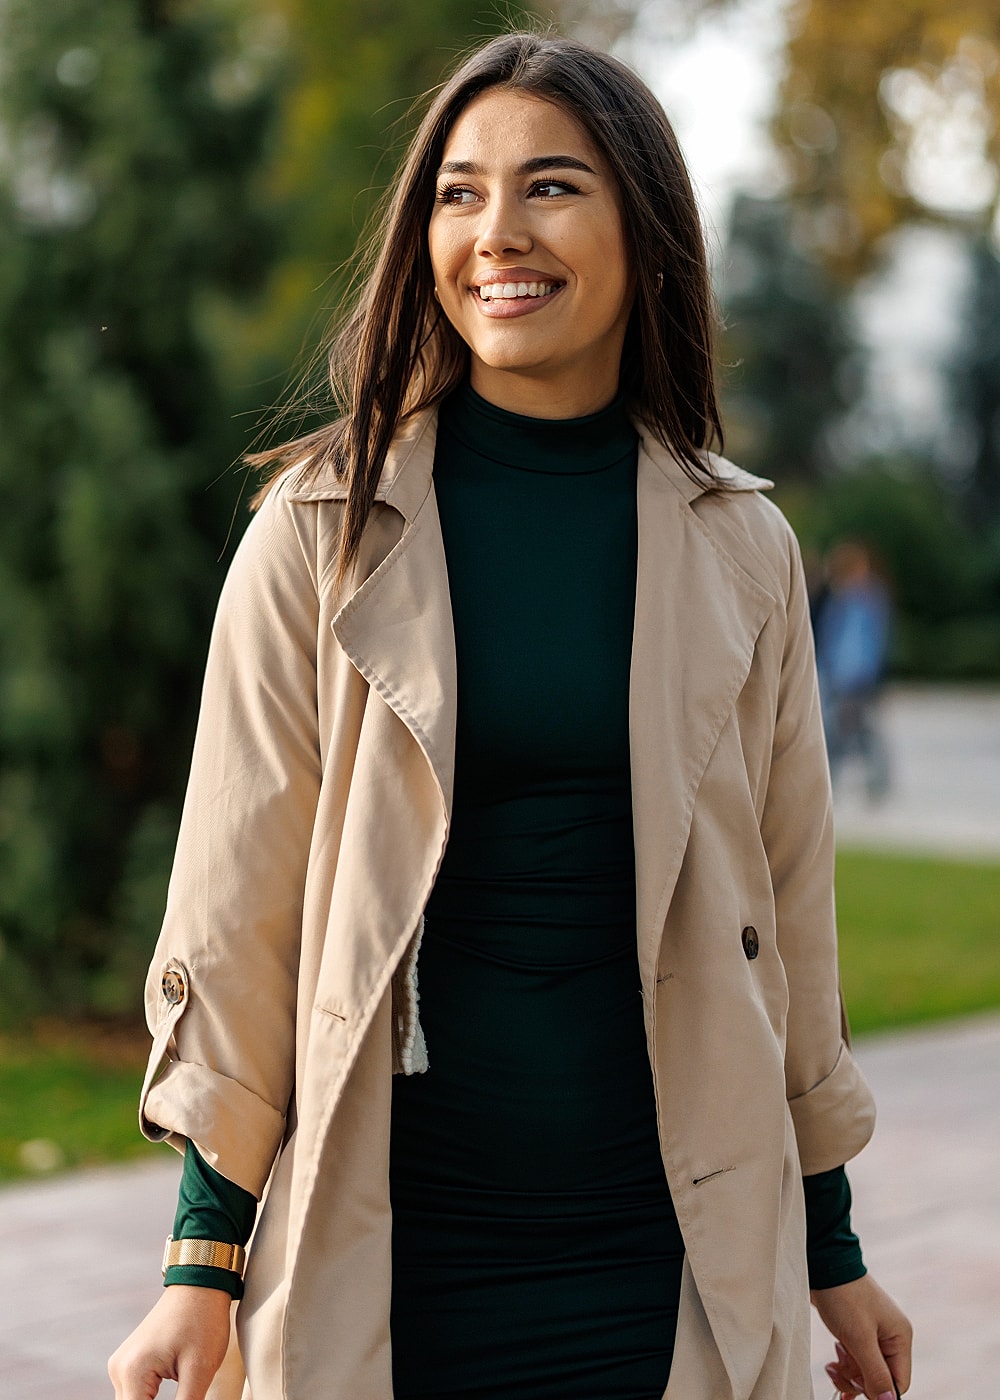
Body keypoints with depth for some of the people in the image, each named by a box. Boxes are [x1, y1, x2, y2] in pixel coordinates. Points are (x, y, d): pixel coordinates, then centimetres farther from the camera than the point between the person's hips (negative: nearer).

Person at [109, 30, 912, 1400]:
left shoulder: (739, 550, 2)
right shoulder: (326, 531, -4)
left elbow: (788, 896, 8)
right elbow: (237, 906, -2)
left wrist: (834, 1247, 13)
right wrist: (205, 1259, -3)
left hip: (674, 1259, 2)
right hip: (382, 1260, -1)